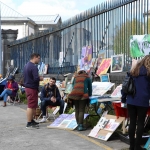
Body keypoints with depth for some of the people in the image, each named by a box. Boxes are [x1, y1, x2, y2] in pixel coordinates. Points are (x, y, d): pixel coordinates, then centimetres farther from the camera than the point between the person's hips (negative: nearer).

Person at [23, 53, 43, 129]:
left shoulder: (26, 65, 14)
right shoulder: (33, 67, -16)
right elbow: (36, 78, -24)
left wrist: (38, 77, 14)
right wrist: (41, 78, -3)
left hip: (27, 87, 10)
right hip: (32, 88, -10)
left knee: (32, 105, 18)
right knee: (31, 106, -5)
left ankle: (31, 120, 27)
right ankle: (29, 123, -2)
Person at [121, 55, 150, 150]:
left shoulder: (133, 71, 11)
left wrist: (123, 98, 15)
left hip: (131, 101, 4)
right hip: (142, 101, -4)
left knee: (132, 122, 7)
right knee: (140, 123, 1)